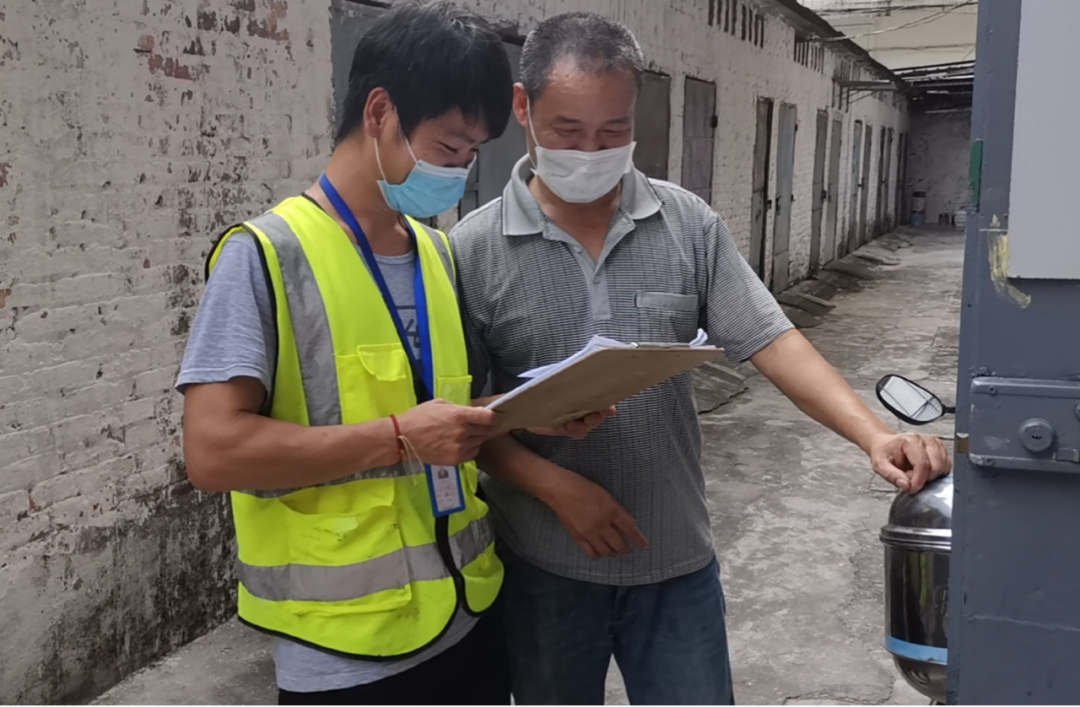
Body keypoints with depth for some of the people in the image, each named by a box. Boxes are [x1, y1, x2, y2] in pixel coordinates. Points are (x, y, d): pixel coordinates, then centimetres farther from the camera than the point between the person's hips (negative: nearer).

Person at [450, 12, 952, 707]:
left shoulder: (690, 225, -2)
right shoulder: (475, 249, -8)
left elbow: (770, 340, -5)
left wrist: (875, 434, -17)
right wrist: (554, 486, -18)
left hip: (679, 564, 2)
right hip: (543, 571, -1)